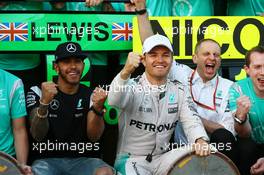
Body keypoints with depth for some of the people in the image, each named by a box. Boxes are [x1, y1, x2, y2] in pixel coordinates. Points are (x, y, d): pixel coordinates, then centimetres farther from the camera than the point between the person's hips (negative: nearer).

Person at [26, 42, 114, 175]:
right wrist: (44, 103, -30)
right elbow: (38, 136, -12)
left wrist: (98, 109, -25)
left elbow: (94, 137, -6)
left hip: (83, 160, 1)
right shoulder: (38, 92, 0)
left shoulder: (91, 95, 5)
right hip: (48, 160, -1)